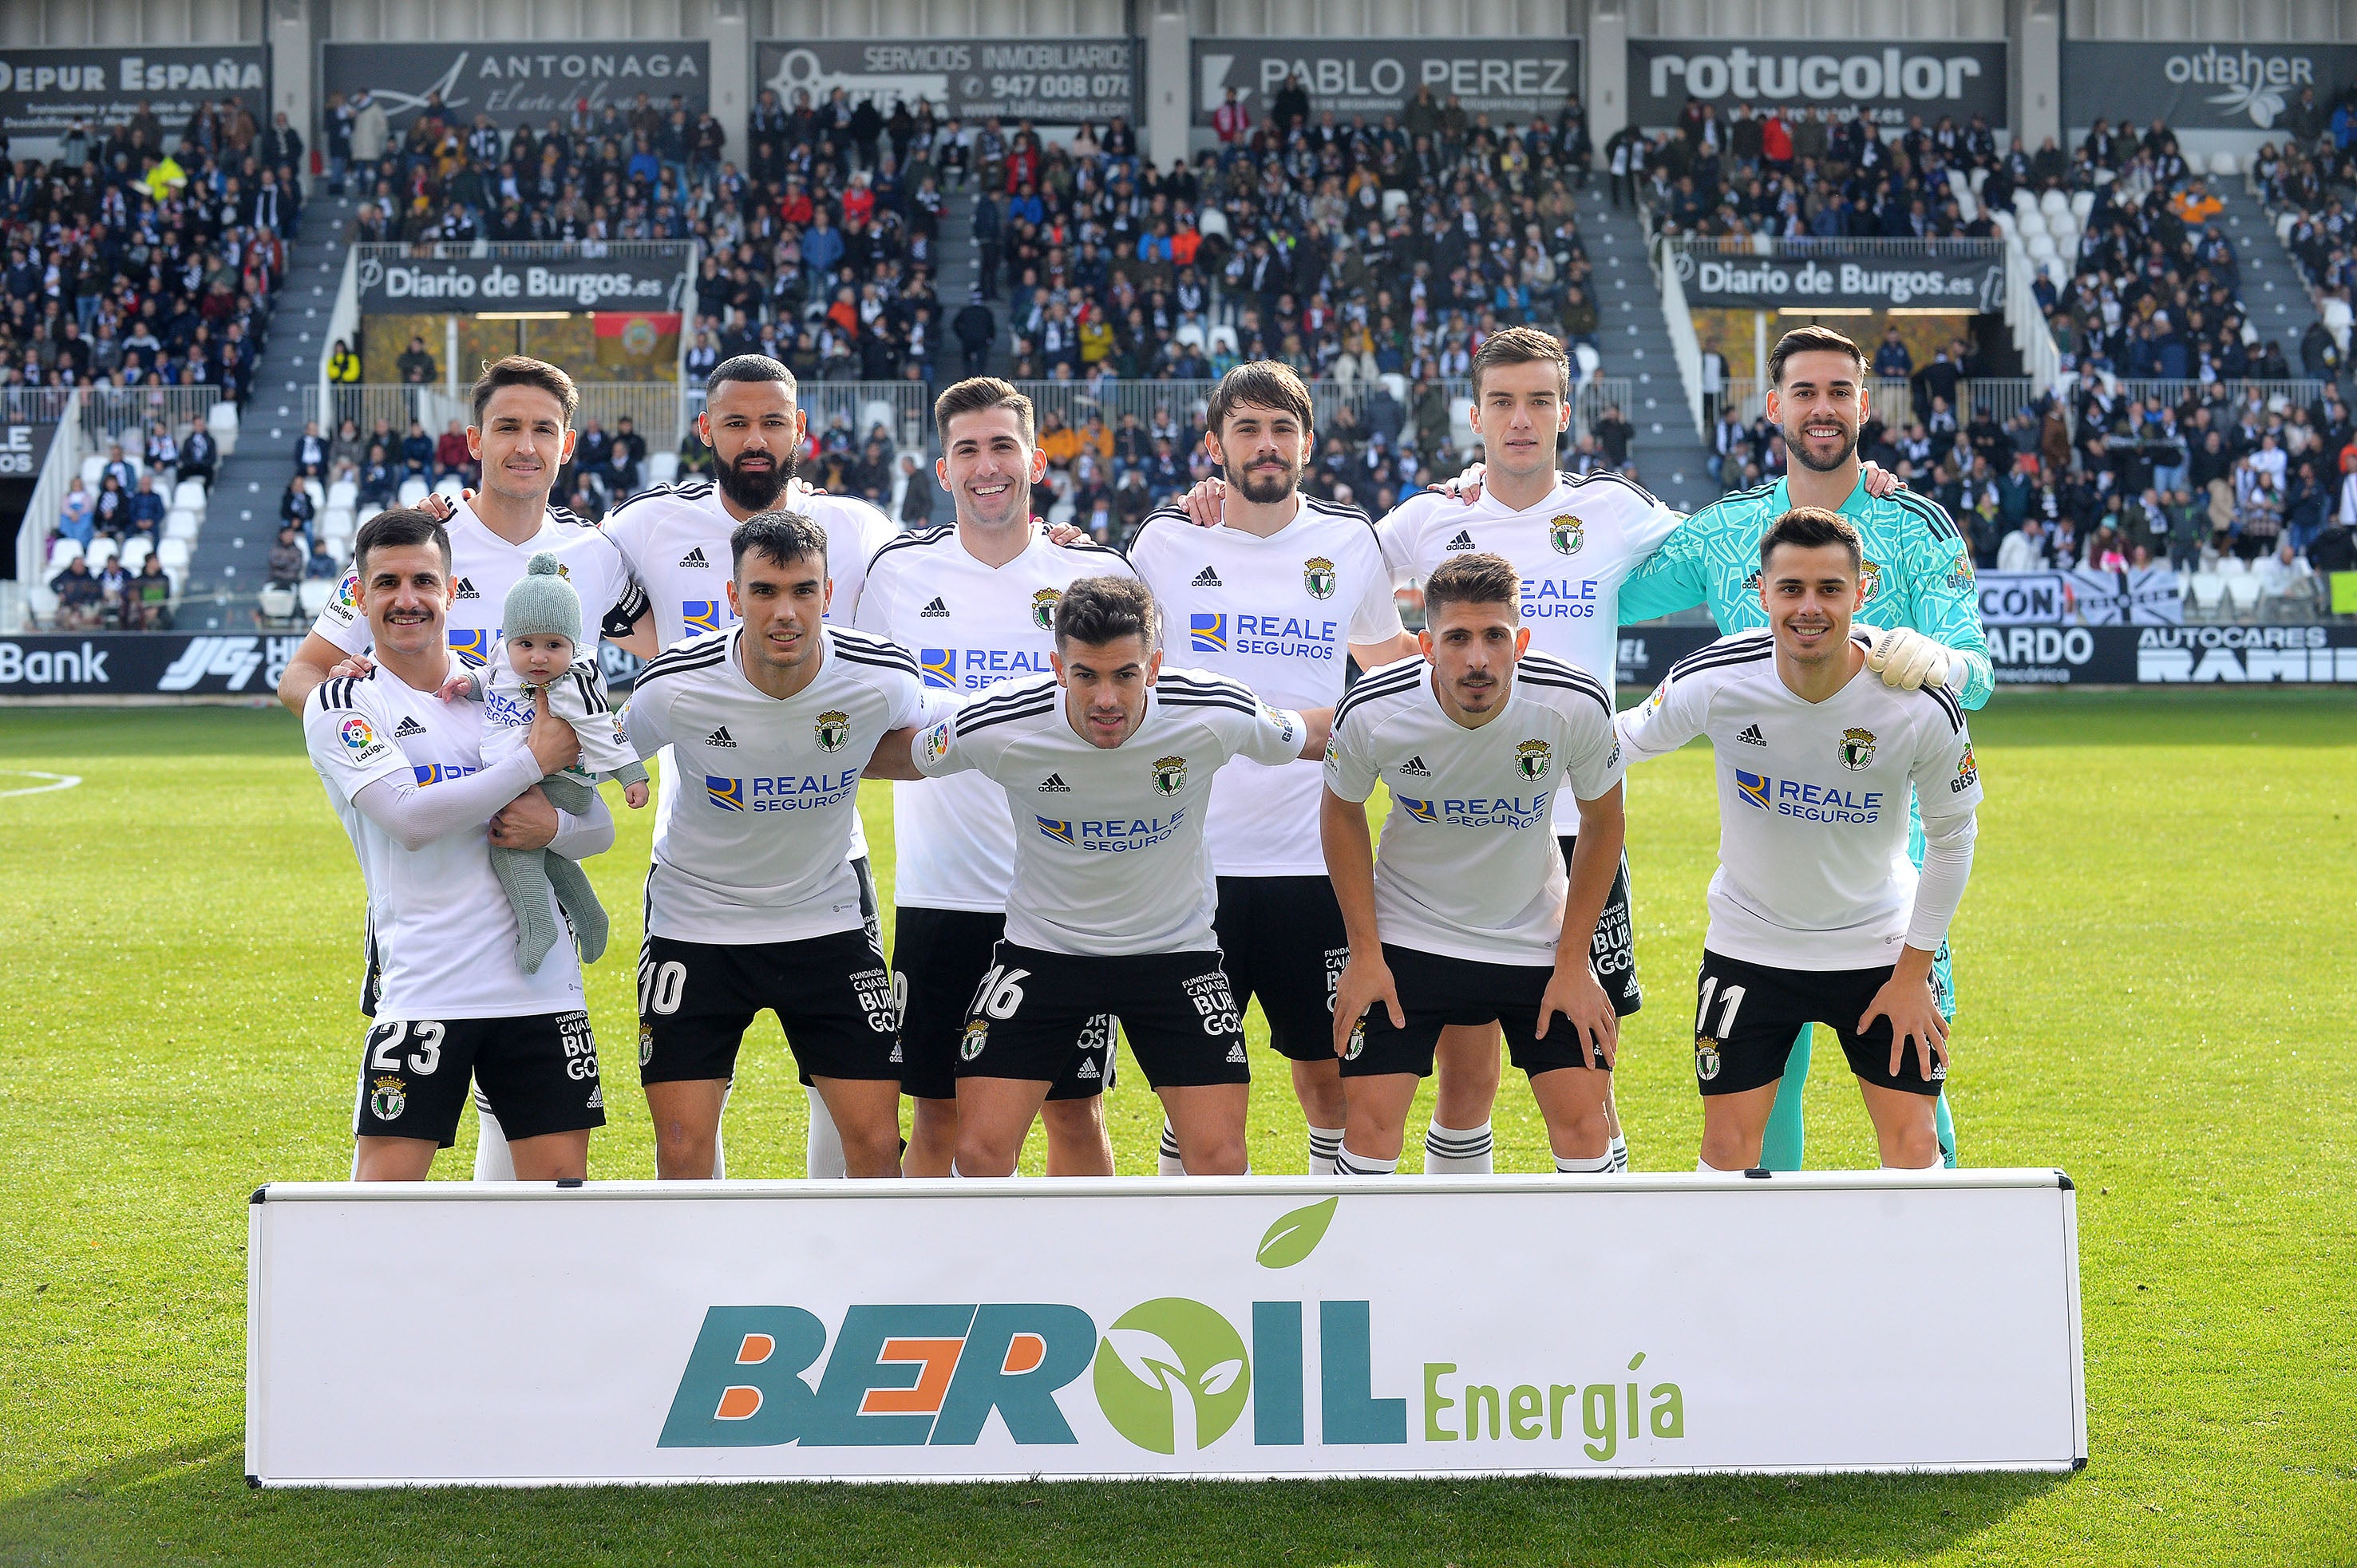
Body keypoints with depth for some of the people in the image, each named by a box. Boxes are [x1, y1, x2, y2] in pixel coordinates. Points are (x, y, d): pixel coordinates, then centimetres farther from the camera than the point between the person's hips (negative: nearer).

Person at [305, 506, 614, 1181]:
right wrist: (533, 759, -11)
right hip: (419, 990, -4)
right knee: (385, 1184, -8)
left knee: (561, 1178, 2)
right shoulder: (341, 704, 0)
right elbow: (409, 817, -16)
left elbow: (600, 827, 14)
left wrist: (552, 825, -10)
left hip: (539, 978, 4)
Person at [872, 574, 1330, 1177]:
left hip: (1175, 948, 0)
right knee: (981, 1151, -9)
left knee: (1220, 1160, -9)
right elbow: (903, 758, 1)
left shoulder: (1218, 715, -21)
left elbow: (1309, 737, 1)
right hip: (1042, 944, 0)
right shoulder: (997, 726, -22)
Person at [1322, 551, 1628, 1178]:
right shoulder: (1369, 712, -23)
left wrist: (1573, 961, -5)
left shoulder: (1578, 704, -23)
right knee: (1371, 1120, -6)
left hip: (1537, 939, 1)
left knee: (1583, 1118, -4)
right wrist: (1364, 953, -4)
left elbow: (1602, 821, -5)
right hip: (1407, 935, -1)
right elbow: (1341, 814, -2)